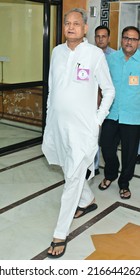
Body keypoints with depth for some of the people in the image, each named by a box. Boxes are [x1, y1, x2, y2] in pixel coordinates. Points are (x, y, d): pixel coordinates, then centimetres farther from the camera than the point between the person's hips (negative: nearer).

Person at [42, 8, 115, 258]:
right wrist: (49, 114, 13)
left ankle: (60, 234, 9)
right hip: (56, 124, 6)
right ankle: (87, 201, 48)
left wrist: (98, 120, -3)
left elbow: (109, 90, 1)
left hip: (82, 127, -5)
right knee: (70, 170, 21)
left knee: (73, 178, -2)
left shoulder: (95, 54, -7)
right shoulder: (57, 52, 6)